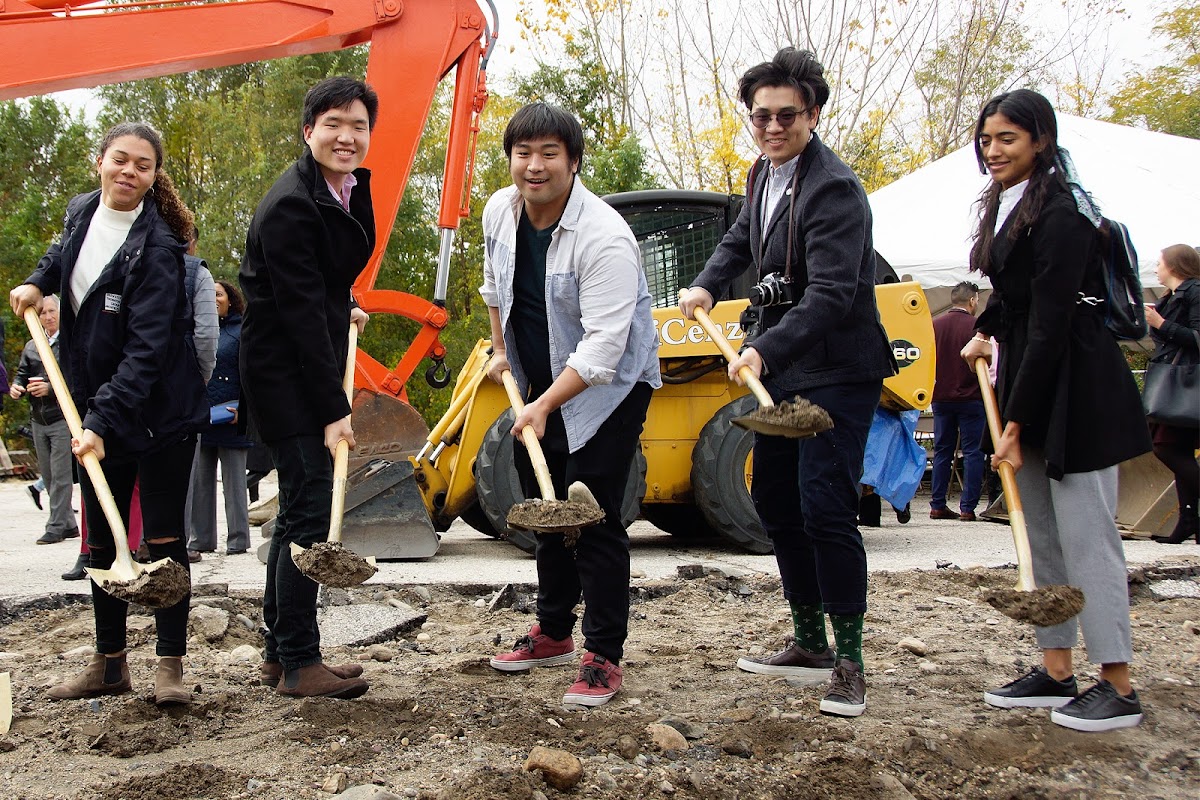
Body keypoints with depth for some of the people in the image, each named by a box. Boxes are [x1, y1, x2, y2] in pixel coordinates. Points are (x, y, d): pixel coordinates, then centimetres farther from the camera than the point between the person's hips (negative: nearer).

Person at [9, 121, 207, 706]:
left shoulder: (156, 247, -19)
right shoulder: (80, 213, 3)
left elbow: (147, 349, -25)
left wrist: (102, 421, -30)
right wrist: (38, 281, 11)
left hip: (159, 413, -7)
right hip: (95, 413, 7)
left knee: (164, 539, -1)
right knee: (101, 542, 13)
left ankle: (171, 667, 8)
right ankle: (109, 664, 24)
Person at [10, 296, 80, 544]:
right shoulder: (31, 347, 15)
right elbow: (22, 374, 15)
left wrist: (51, 388, -26)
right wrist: (16, 387, -8)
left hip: (63, 418, -7)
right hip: (38, 420, 7)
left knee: (60, 475, -7)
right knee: (48, 476, 10)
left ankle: (56, 526, -3)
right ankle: (68, 524, 18)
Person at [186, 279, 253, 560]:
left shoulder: (242, 331, -1)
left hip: (230, 419, -4)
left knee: (234, 481, 3)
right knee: (199, 481, 5)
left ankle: (238, 540, 10)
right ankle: (199, 540, 11)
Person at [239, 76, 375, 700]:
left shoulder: (351, 187, 7)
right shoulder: (290, 205, -21)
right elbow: (299, 311, -25)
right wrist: (332, 410, -26)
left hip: (314, 361, 10)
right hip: (281, 366, -10)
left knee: (300, 507, 13)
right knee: (310, 509, -11)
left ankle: (279, 652, 23)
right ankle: (298, 665, -3)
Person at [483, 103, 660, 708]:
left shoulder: (604, 237, -27)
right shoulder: (500, 211, -5)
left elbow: (602, 345, -31)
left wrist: (544, 407, -33)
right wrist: (501, 350, 18)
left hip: (608, 386, -7)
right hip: (541, 384, 7)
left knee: (594, 520, -10)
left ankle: (603, 658, -1)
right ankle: (553, 633, 32)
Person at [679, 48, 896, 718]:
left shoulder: (834, 188, -20)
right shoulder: (765, 174, 9)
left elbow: (831, 294, -29)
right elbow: (743, 237, 29)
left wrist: (765, 350, -39)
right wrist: (709, 285, 11)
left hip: (837, 372, -10)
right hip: (781, 367, 10)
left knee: (825, 511, -15)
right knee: (776, 502, 13)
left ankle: (849, 664, -4)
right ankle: (811, 646, 26)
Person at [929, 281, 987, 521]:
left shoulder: (934, 325, 3)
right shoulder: (976, 326, -11)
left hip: (941, 397, 5)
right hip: (970, 398, -5)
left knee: (942, 451, 11)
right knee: (972, 452, 1)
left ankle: (938, 506, 10)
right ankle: (967, 507, -2)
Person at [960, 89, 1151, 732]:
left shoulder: (1060, 216, -18)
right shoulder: (1006, 205, 11)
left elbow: (1051, 326, -21)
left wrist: (1015, 424, -20)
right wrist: (984, 332, 15)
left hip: (1076, 390, -10)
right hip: (1028, 378, 10)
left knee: (1085, 533, -6)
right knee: (1040, 534, 11)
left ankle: (1117, 686, 1)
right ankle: (1055, 672, 18)